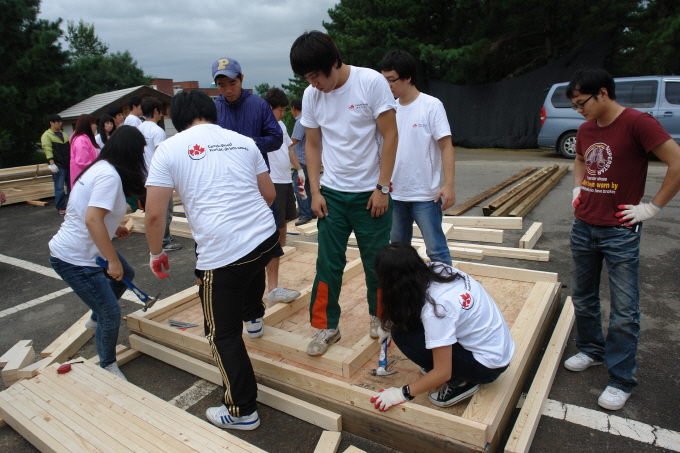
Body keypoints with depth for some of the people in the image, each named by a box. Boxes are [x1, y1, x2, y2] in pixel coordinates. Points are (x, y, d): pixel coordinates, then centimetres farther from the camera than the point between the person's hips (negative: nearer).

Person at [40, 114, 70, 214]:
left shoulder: (63, 134, 18)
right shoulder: (46, 135, -3)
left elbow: (69, 148, 21)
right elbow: (48, 150, -11)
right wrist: (52, 164, -19)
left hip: (68, 164, 7)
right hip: (58, 166, -7)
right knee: (60, 188, -5)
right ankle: (61, 208, 2)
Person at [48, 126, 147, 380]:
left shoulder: (100, 167, 5)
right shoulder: (110, 175, -23)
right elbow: (92, 219, -31)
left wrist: (113, 228, 13)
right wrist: (113, 261, -26)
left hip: (84, 249, 10)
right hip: (74, 259, -10)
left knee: (125, 275, 27)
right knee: (111, 315, -2)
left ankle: (96, 319, 46)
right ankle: (108, 366, 20)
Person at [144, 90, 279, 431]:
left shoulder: (169, 149, 2)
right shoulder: (243, 141, 12)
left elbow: (154, 214, -3)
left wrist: (156, 253, 14)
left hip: (221, 255, -5)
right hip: (267, 239, 5)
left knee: (224, 335, 12)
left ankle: (242, 412, 23)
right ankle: (253, 318, 57)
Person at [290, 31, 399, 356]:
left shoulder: (371, 82, -11)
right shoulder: (311, 96, 1)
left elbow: (389, 136, -10)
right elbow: (312, 145, 8)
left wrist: (382, 188, -12)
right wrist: (315, 192, 1)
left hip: (370, 192, -3)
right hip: (332, 193, 3)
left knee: (376, 261, 9)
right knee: (328, 263, 4)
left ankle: (379, 316, 32)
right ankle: (327, 326, 20)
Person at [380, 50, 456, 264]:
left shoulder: (431, 106, -7)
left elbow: (446, 146, -10)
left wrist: (449, 184, -19)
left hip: (425, 194, -5)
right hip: (395, 193, 6)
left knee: (436, 249, -1)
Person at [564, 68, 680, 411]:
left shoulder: (637, 123, -13)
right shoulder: (586, 129, 9)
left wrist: (652, 207, -14)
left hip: (620, 232, -7)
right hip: (583, 227, 7)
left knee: (624, 311, 3)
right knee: (582, 298, 18)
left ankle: (621, 380, 16)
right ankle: (591, 350, 38)